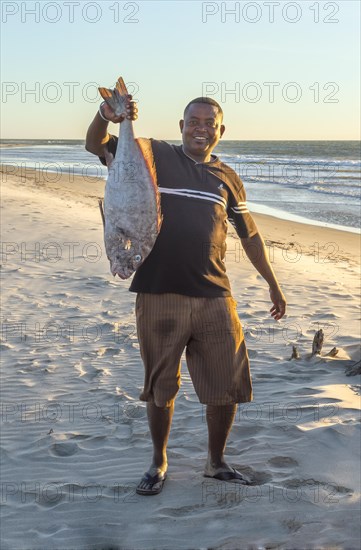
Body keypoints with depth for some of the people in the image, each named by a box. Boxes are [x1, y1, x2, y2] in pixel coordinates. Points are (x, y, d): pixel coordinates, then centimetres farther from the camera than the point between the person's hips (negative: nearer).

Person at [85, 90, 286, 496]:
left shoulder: (226, 178, 12)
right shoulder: (154, 155, 3)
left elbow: (249, 235, 20)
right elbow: (95, 145, -6)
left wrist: (273, 284, 22)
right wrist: (106, 115, -28)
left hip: (214, 298, 3)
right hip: (159, 295, -3)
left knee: (228, 388, 7)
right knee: (160, 387, 12)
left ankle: (216, 462, 32)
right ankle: (159, 463, 34)